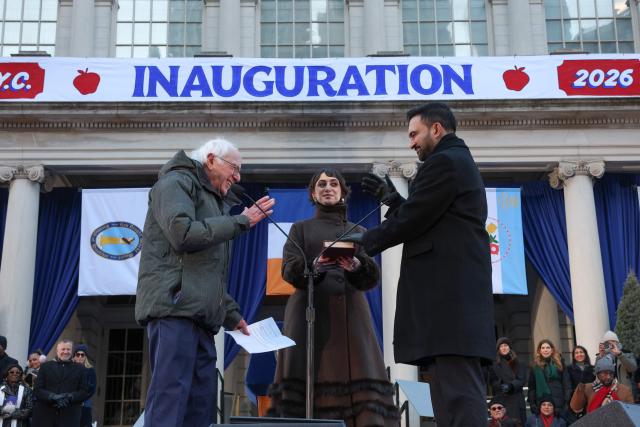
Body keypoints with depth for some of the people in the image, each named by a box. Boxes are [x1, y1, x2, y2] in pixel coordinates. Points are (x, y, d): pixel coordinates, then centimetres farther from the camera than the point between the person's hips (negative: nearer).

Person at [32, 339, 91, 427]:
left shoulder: (79, 369, 14)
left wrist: (69, 397, -13)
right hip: (45, 415, 0)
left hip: (69, 416, 0)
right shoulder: (45, 366, 12)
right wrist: (53, 397, -15)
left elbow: (85, 391, 6)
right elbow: (37, 390, 3)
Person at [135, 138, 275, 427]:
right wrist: (241, 221, -8)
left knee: (202, 400, 3)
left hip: (200, 315, 9)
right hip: (174, 306, -9)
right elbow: (183, 234, -16)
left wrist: (232, 315, 22)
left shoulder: (215, 202, 29)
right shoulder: (176, 182, 3)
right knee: (170, 396, -16)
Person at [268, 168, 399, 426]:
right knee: (306, 379, -14)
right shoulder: (301, 229, 19)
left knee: (358, 380, -14)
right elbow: (289, 270, 3)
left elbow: (373, 278, 8)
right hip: (310, 313, -1)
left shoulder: (358, 232, 22)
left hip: (350, 315, 1)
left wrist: (357, 267, -16)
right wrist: (314, 266, -19)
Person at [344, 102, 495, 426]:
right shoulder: (459, 162, 26)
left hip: (449, 294, -11)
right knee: (455, 394, 9)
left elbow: (414, 219, -10)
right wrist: (393, 199, 22)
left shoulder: (445, 161, -6)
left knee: (458, 397, -14)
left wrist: (366, 241, 3)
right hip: (456, 293, 11)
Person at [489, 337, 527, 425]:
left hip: (516, 399, 1)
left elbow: (522, 379, 1)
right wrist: (501, 386, -15)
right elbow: (492, 381, 5)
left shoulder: (518, 363, 9)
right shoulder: (494, 364, 7)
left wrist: (510, 386, -16)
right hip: (500, 399, -1)